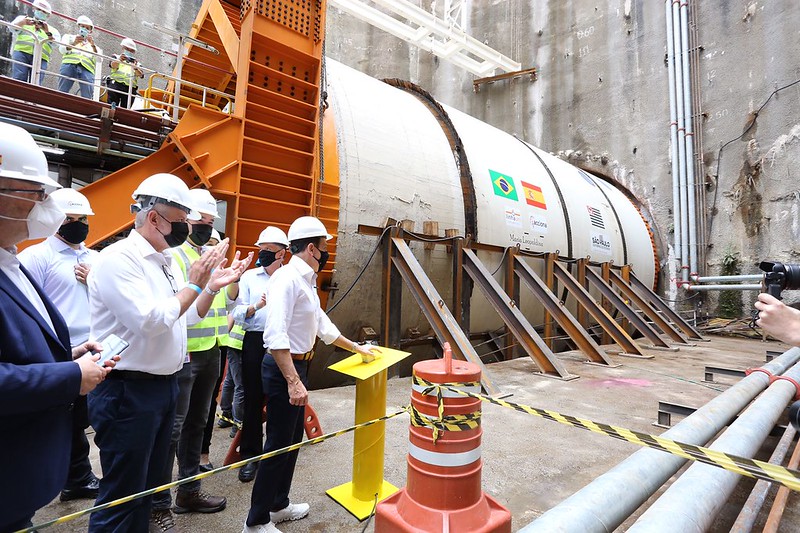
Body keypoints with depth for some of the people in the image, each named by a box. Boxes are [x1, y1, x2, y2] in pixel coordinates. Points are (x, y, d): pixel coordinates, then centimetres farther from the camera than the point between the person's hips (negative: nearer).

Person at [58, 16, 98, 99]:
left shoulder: (93, 46, 33)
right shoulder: (69, 37, 31)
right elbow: (61, 49, 13)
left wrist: (93, 45, -2)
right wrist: (73, 44, -5)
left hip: (87, 68, 0)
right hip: (69, 65, 0)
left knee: (87, 96, -20)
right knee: (62, 91, -16)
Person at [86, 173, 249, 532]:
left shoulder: (167, 261, 9)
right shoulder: (117, 259, -17)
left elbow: (187, 316, 15)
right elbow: (151, 320, -27)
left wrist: (213, 286, 1)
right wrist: (194, 283, -17)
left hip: (165, 384, 9)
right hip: (127, 392, -8)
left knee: (149, 484, 22)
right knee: (122, 496, 7)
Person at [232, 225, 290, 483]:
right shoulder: (249, 277, 6)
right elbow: (237, 313, -2)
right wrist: (255, 307, -20)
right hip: (255, 342, 1)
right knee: (253, 399, 8)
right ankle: (250, 456, 23)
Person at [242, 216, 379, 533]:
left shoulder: (306, 281, 11)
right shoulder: (287, 278, -20)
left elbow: (323, 325, 19)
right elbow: (276, 335, -27)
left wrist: (356, 348, 25)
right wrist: (293, 382, -28)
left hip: (298, 366, 9)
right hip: (284, 369, -9)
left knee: (293, 440, 19)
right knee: (279, 444, 3)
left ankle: (278, 505, 37)